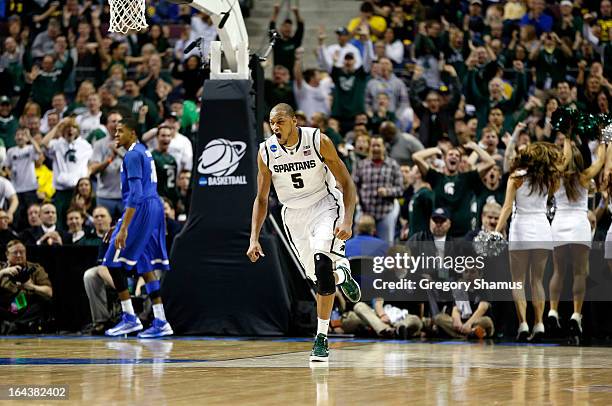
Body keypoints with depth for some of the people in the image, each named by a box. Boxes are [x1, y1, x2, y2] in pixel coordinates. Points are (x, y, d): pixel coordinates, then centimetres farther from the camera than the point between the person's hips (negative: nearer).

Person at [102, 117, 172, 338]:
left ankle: (130, 318, -6)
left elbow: (135, 193, -20)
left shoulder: (133, 155, -12)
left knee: (114, 261, -5)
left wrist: (124, 228, -25)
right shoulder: (144, 151, 19)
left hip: (140, 209, -10)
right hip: (155, 206, 10)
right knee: (145, 265, 11)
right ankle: (160, 322, 8)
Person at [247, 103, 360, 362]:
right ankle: (342, 275, 46)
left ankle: (321, 338, -18)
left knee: (322, 262, -25)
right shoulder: (266, 152, -10)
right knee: (319, 276, 6)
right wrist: (254, 239, -7)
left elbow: (347, 183, -12)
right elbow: (261, 199, 1)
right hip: (294, 213, 4)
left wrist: (347, 221, -24)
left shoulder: (319, 141, -18)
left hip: (324, 204, -4)